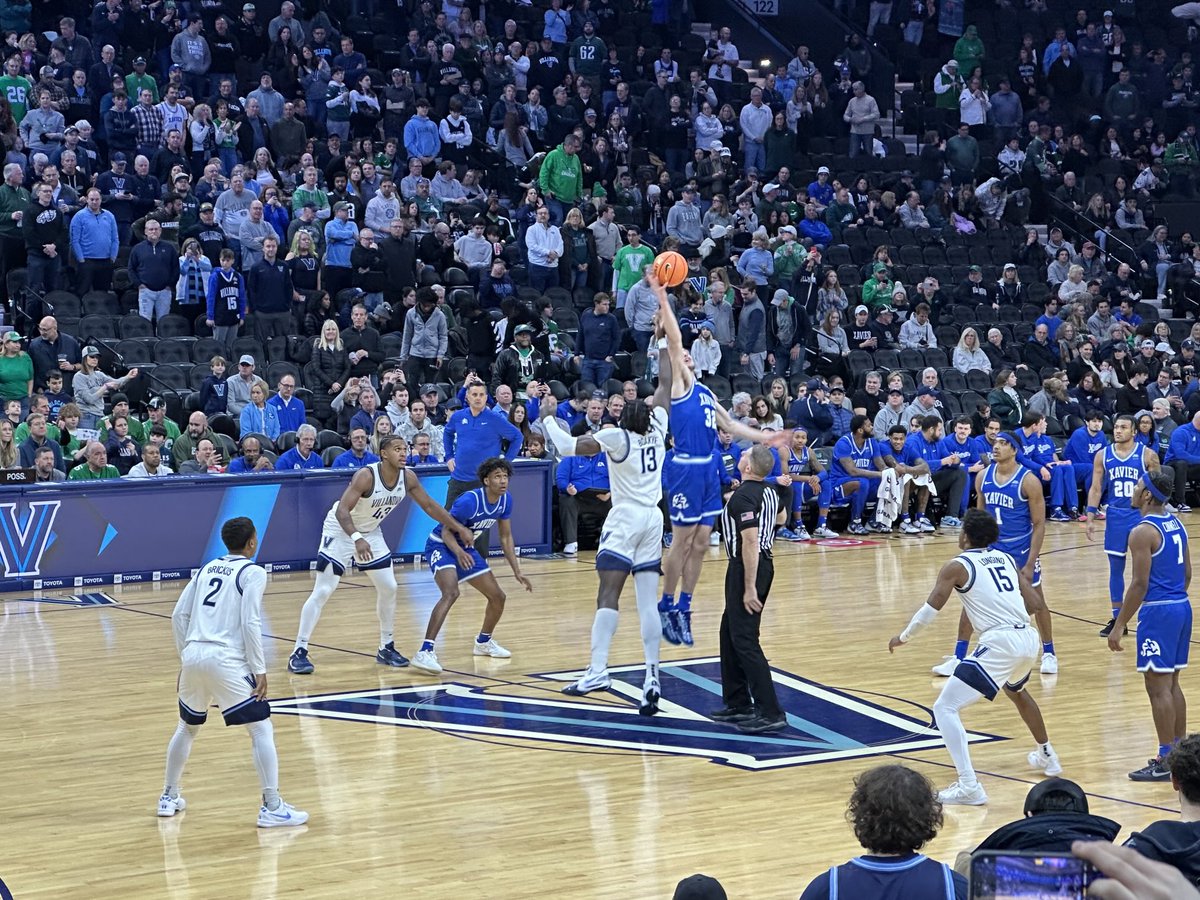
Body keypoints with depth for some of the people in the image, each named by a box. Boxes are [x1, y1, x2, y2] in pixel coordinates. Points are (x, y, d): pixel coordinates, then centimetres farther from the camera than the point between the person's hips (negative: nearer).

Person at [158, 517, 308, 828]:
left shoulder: (207, 569, 18)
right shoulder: (253, 572, 0)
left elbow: (179, 616, 15)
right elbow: (250, 624, -10)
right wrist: (260, 670, -6)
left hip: (193, 657, 6)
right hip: (226, 661, -6)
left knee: (187, 727, 27)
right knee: (261, 729, -1)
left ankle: (169, 797, 34)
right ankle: (272, 808, -8)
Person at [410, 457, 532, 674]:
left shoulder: (505, 500, -6)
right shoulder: (470, 501, -29)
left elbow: (505, 537, 6)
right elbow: (447, 531, -25)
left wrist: (517, 572, 3)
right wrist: (459, 552, -45)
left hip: (466, 549, 8)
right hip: (441, 545, -8)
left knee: (498, 597, 10)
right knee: (451, 593, -33)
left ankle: (483, 642, 38)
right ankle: (425, 652, -39)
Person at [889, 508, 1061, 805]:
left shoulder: (957, 566, 1)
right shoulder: (1007, 559, 18)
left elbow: (930, 611, -2)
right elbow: (1036, 604, 19)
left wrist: (903, 638, 15)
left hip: (999, 644, -7)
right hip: (1028, 639, 7)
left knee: (945, 708, -3)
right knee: (1015, 691, 40)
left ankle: (969, 786, -16)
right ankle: (1047, 756, 55)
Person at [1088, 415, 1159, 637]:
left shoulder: (1147, 455, -6)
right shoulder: (1103, 456, 3)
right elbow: (1096, 488, 6)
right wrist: (1090, 518, -2)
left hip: (1141, 514, -3)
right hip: (1115, 516, 3)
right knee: (1115, 567, 7)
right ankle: (1117, 619, 15)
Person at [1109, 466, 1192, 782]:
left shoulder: (1143, 533, -16)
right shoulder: (1176, 524, 11)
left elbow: (1139, 584, -18)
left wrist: (1119, 625, -14)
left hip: (1158, 612, -9)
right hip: (1182, 606, 9)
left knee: (1158, 686, -4)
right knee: (1171, 683, 17)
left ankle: (1166, 762, -3)